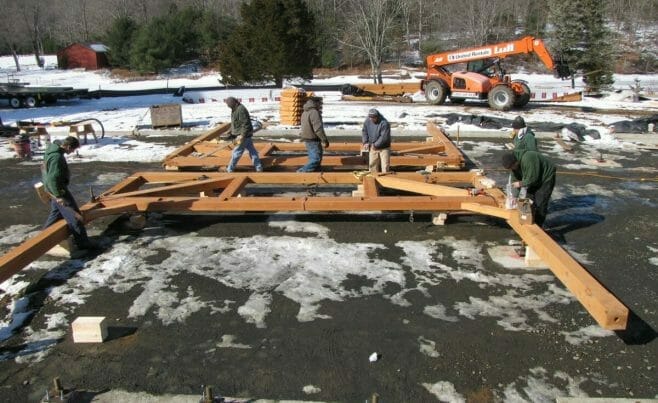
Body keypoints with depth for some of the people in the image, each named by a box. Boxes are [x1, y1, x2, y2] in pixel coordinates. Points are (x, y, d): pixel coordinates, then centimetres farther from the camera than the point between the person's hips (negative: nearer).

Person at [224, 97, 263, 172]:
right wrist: (232, 134, 21)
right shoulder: (235, 109, 11)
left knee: (237, 152, 0)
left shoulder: (240, 110, -22)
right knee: (252, 151, 12)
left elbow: (245, 124, -25)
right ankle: (259, 168, 16)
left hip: (244, 135, -10)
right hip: (241, 134, 10)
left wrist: (242, 136, -25)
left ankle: (230, 169, 11)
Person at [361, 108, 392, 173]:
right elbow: (364, 132, 10)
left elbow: (384, 137, -26)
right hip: (373, 148, 5)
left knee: (385, 167, -3)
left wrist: (375, 145, -22)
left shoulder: (384, 123, -22)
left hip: (384, 148, -5)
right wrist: (365, 142, -2)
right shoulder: (367, 121, -3)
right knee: (372, 165, 9)